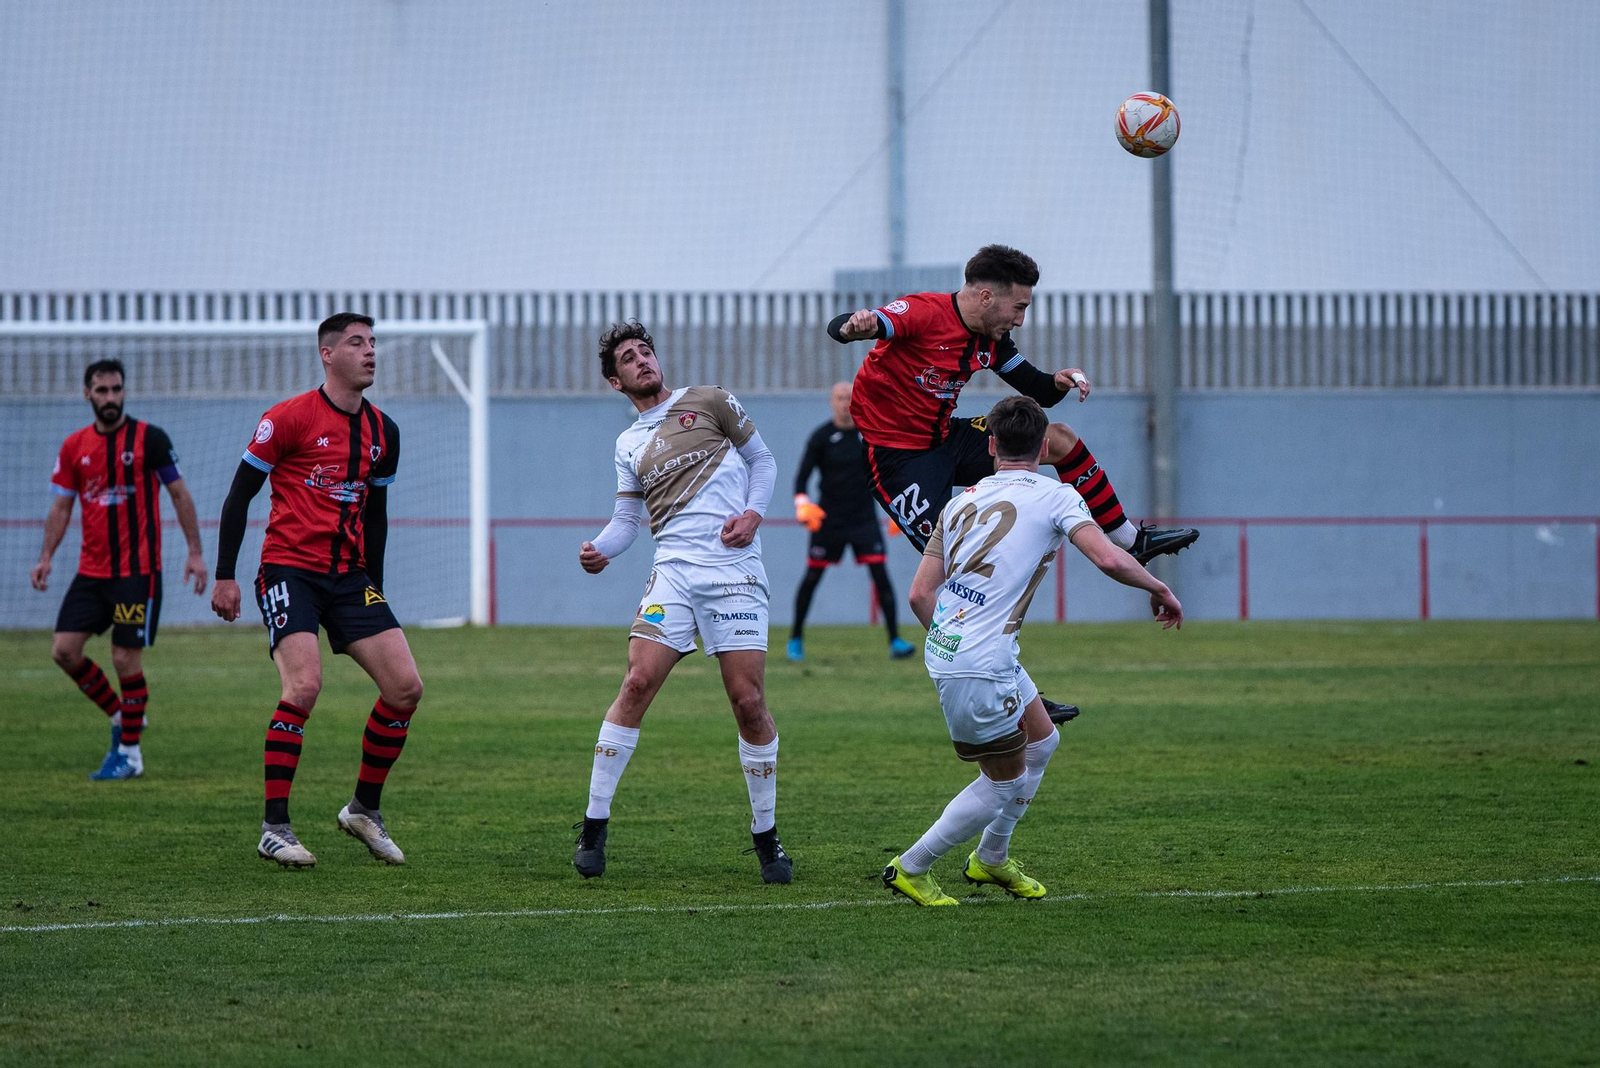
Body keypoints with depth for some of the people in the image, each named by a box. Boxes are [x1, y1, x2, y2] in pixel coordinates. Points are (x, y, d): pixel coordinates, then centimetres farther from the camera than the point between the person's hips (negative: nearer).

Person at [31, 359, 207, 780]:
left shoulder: (150, 439, -6)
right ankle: (121, 715, 18)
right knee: (64, 650, -3)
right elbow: (62, 507, 11)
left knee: (126, 659, -6)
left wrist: (195, 552, -7)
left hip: (137, 571, -5)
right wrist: (46, 557, 0)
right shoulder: (74, 446, 6)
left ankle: (129, 753, 7)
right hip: (91, 572, 5)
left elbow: (179, 495, -2)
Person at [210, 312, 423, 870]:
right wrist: (225, 576, -7)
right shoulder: (289, 418, -7)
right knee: (304, 684, -23)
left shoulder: (382, 431, 11)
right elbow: (239, 494, -3)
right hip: (289, 569, -6)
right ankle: (274, 828, -14)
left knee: (405, 686, -5)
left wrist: (375, 588, 19)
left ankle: (364, 809, 13)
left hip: (349, 576, 6)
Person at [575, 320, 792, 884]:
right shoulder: (629, 445, 19)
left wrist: (753, 512, -2)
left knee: (748, 700, -7)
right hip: (674, 569, 2)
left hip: (734, 570, -2)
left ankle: (766, 836, 7)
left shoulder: (709, 401, 11)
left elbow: (762, 459, 15)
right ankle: (594, 826, -5)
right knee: (638, 683, -12)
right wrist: (598, 549, -5)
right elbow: (627, 519, 16)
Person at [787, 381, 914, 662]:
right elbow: (802, 476, -7)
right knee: (812, 577, 3)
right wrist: (802, 503, -25)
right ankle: (796, 638, 20)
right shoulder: (821, 436, -5)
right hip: (828, 518, -1)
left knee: (880, 573, -10)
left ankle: (895, 640, -9)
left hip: (864, 517, 1)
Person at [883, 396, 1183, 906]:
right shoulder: (1054, 496, -6)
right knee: (1005, 782, 8)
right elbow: (1108, 558, -20)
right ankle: (911, 868, 13)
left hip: (945, 649, 8)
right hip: (982, 666, -8)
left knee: (1042, 742, 23)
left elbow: (920, 593, 9)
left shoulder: (963, 500, 12)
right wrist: (1158, 588, -3)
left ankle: (991, 858, 35)